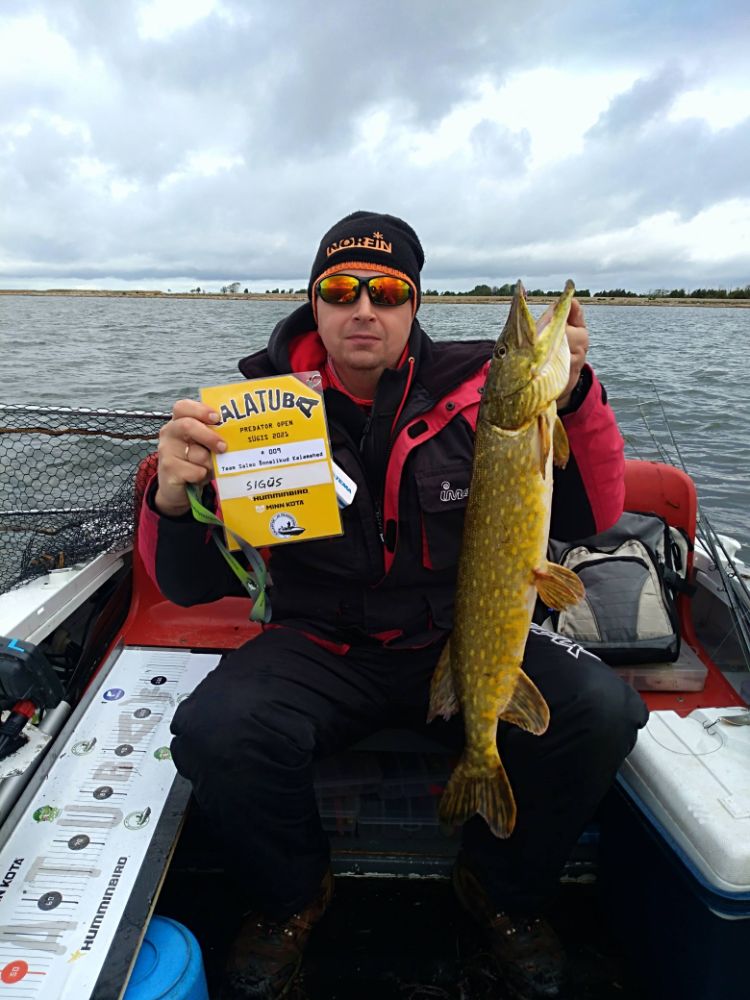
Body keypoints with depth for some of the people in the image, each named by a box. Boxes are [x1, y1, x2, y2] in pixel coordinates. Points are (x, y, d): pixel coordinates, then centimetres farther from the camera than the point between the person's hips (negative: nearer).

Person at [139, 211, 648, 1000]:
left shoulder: (480, 391, -4)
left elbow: (590, 518, -4)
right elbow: (195, 586, -6)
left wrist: (574, 394, -19)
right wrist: (175, 503, -29)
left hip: (466, 642, 1)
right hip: (321, 646, 0)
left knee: (600, 710, -22)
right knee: (216, 731, -28)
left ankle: (501, 889, 12)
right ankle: (292, 898, 10)